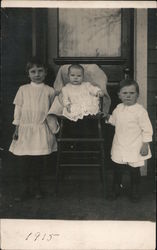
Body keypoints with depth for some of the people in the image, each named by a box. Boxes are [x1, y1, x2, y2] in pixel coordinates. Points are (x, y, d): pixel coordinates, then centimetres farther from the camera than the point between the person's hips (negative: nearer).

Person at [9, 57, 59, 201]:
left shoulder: (49, 91, 3)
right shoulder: (23, 89, 4)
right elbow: (18, 109, 6)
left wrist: (54, 127, 5)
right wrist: (17, 128, 3)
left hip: (41, 130, 0)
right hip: (25, 128, 0)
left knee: (39, 160, 4)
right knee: (24, 160, 0)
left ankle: (36, 187, 21)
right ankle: (26, 189, 13)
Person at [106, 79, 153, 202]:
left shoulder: (140, 110, -16)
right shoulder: (118, 108, 2)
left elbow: (147, 129, -12)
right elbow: (114, 120, 22)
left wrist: (145, 145, -13)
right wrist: (107, 117, 4)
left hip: (135, 148, -5)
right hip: (119, 146, 5)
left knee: (134, 169, 8)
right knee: (117, 168, 14)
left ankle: (135, 191, 30)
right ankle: (116, 188, 36)